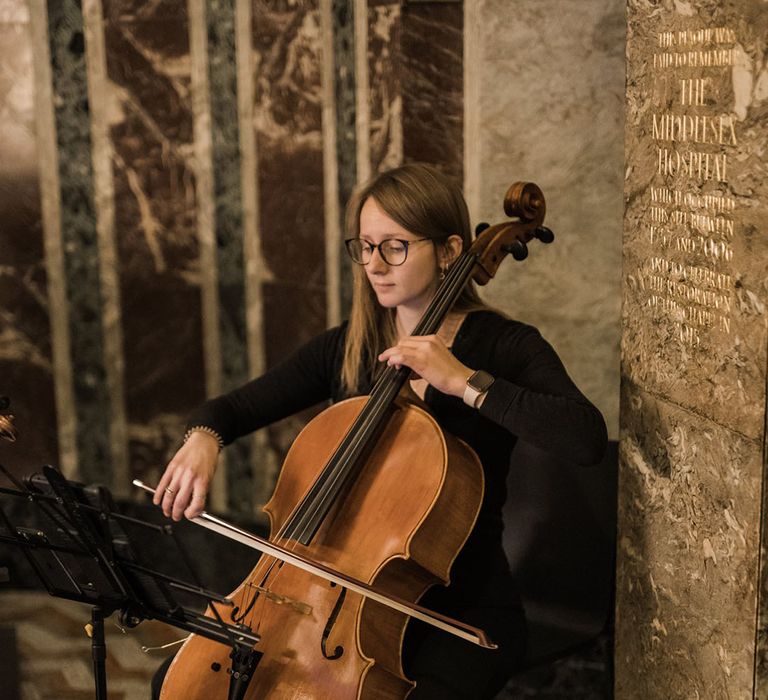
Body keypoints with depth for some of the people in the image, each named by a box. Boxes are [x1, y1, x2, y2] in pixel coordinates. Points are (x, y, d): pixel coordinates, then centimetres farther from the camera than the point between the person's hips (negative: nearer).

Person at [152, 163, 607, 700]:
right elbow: (234, 408, 7)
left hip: (464, 608, -4)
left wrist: (463, 381, -27)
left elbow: (588, 439, -25)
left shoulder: (505, 347, -8)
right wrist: (203, 438, -16)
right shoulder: (343, 348, 5)